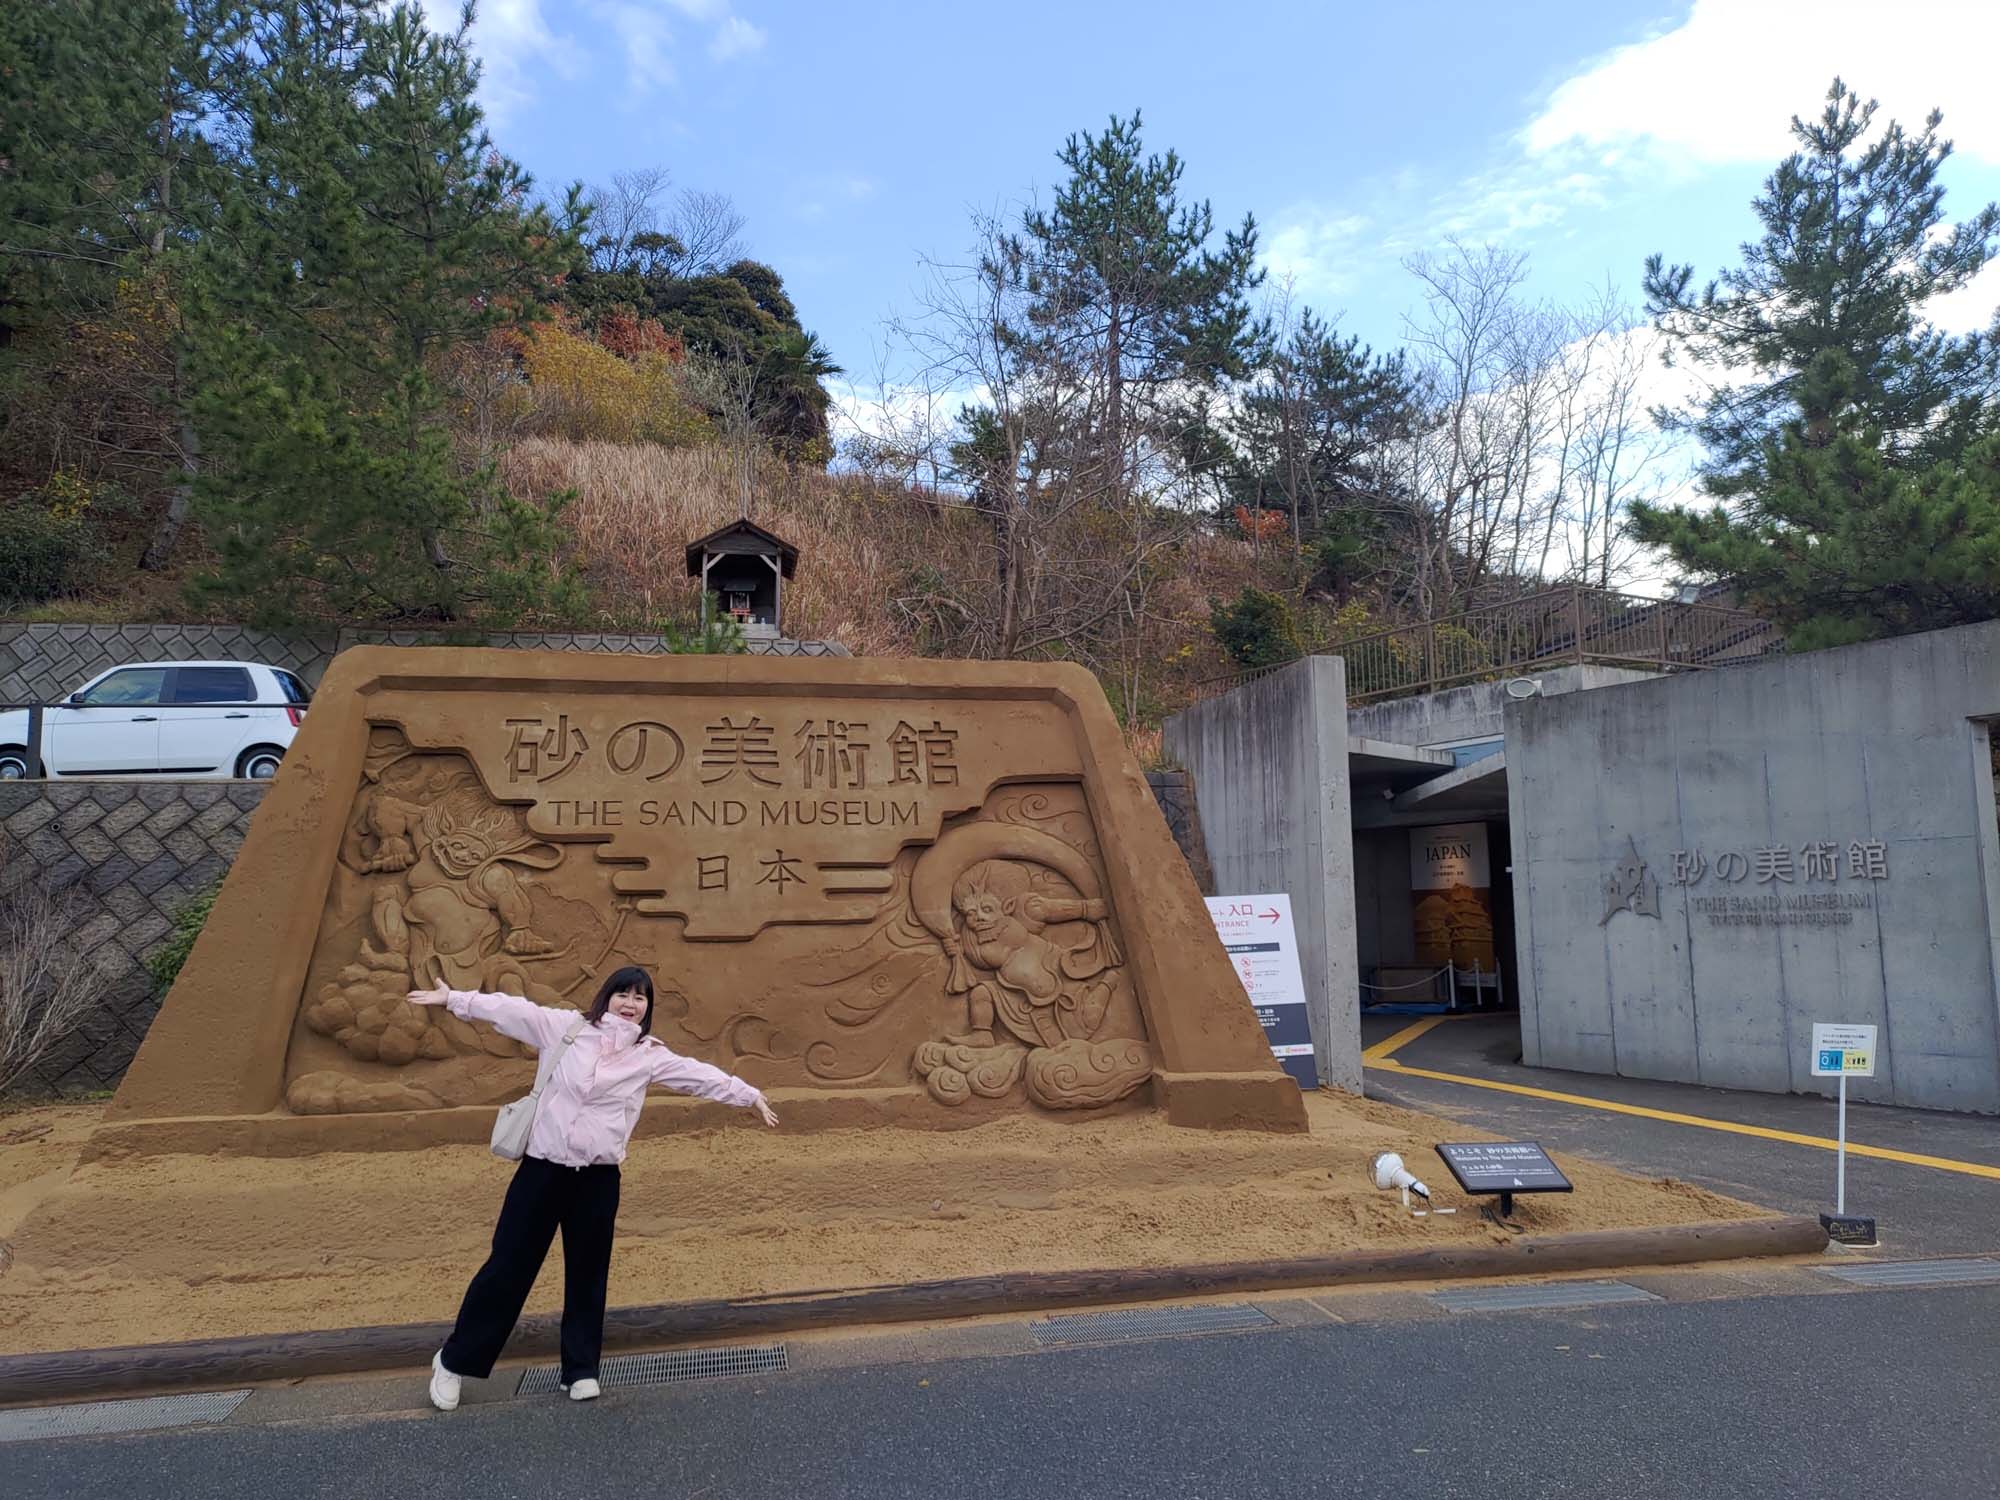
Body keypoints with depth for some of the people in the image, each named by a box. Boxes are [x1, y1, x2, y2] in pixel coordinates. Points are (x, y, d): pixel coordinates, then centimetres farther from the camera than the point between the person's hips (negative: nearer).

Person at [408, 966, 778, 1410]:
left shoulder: (649, 1055, 2)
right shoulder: (568, 1027, -1)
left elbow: (699, 1075, 6)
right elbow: (515, 1010, -2)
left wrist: (749, 1095, 11)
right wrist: (454, 998, -4)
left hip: (598, 1178, 2)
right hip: (543, 1166, -2)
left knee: (588, 1273, 11)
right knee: (509, 1264, 5)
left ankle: (581, 1368, 27)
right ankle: (454, 1360, 23)